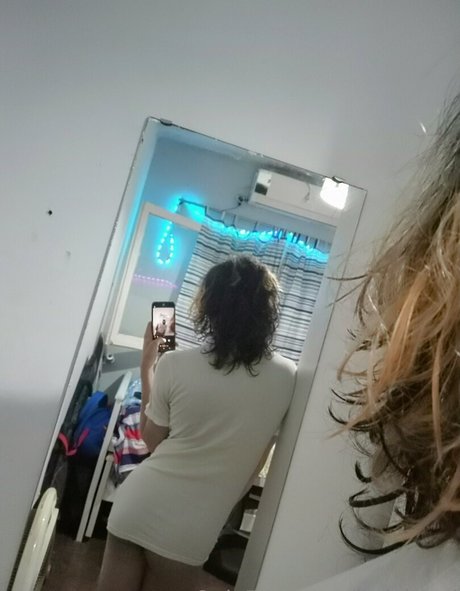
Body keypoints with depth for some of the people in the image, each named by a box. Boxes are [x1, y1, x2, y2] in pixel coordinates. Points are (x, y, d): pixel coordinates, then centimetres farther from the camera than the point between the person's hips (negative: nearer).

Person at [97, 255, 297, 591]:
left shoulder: (175, 365, -14)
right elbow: (256, 461, 2)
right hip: (190, 530, 1)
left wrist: (147, 366, 8)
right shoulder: (288, 377, -10)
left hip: (137, 508, 0)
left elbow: (152, 440, 3)